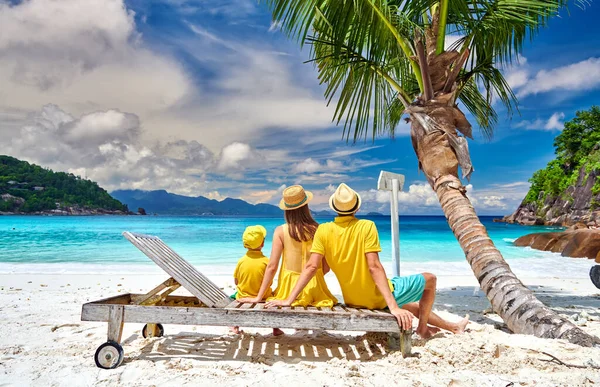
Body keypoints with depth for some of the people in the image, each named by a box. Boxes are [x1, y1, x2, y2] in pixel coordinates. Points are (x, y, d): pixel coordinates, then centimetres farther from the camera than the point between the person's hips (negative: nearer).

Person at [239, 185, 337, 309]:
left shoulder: (281, 231, -6)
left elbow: (272, 267, -7)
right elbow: (326, 267, 2)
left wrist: (258, 297, -1)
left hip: (289, 288, -1)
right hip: (314, 288, 1)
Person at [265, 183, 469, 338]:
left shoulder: (324, 230, -9)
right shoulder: (367, 226, -18)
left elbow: (311, 267, -16)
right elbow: (374, 267, -25)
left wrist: (289, 300, -15)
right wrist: (393, 307, -25)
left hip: (354, 301, 5)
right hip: (380, 298, -5)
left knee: (407, 305, 34)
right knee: (430, 279, 19)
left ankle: (451, 326, 46)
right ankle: (423, 328, 26)